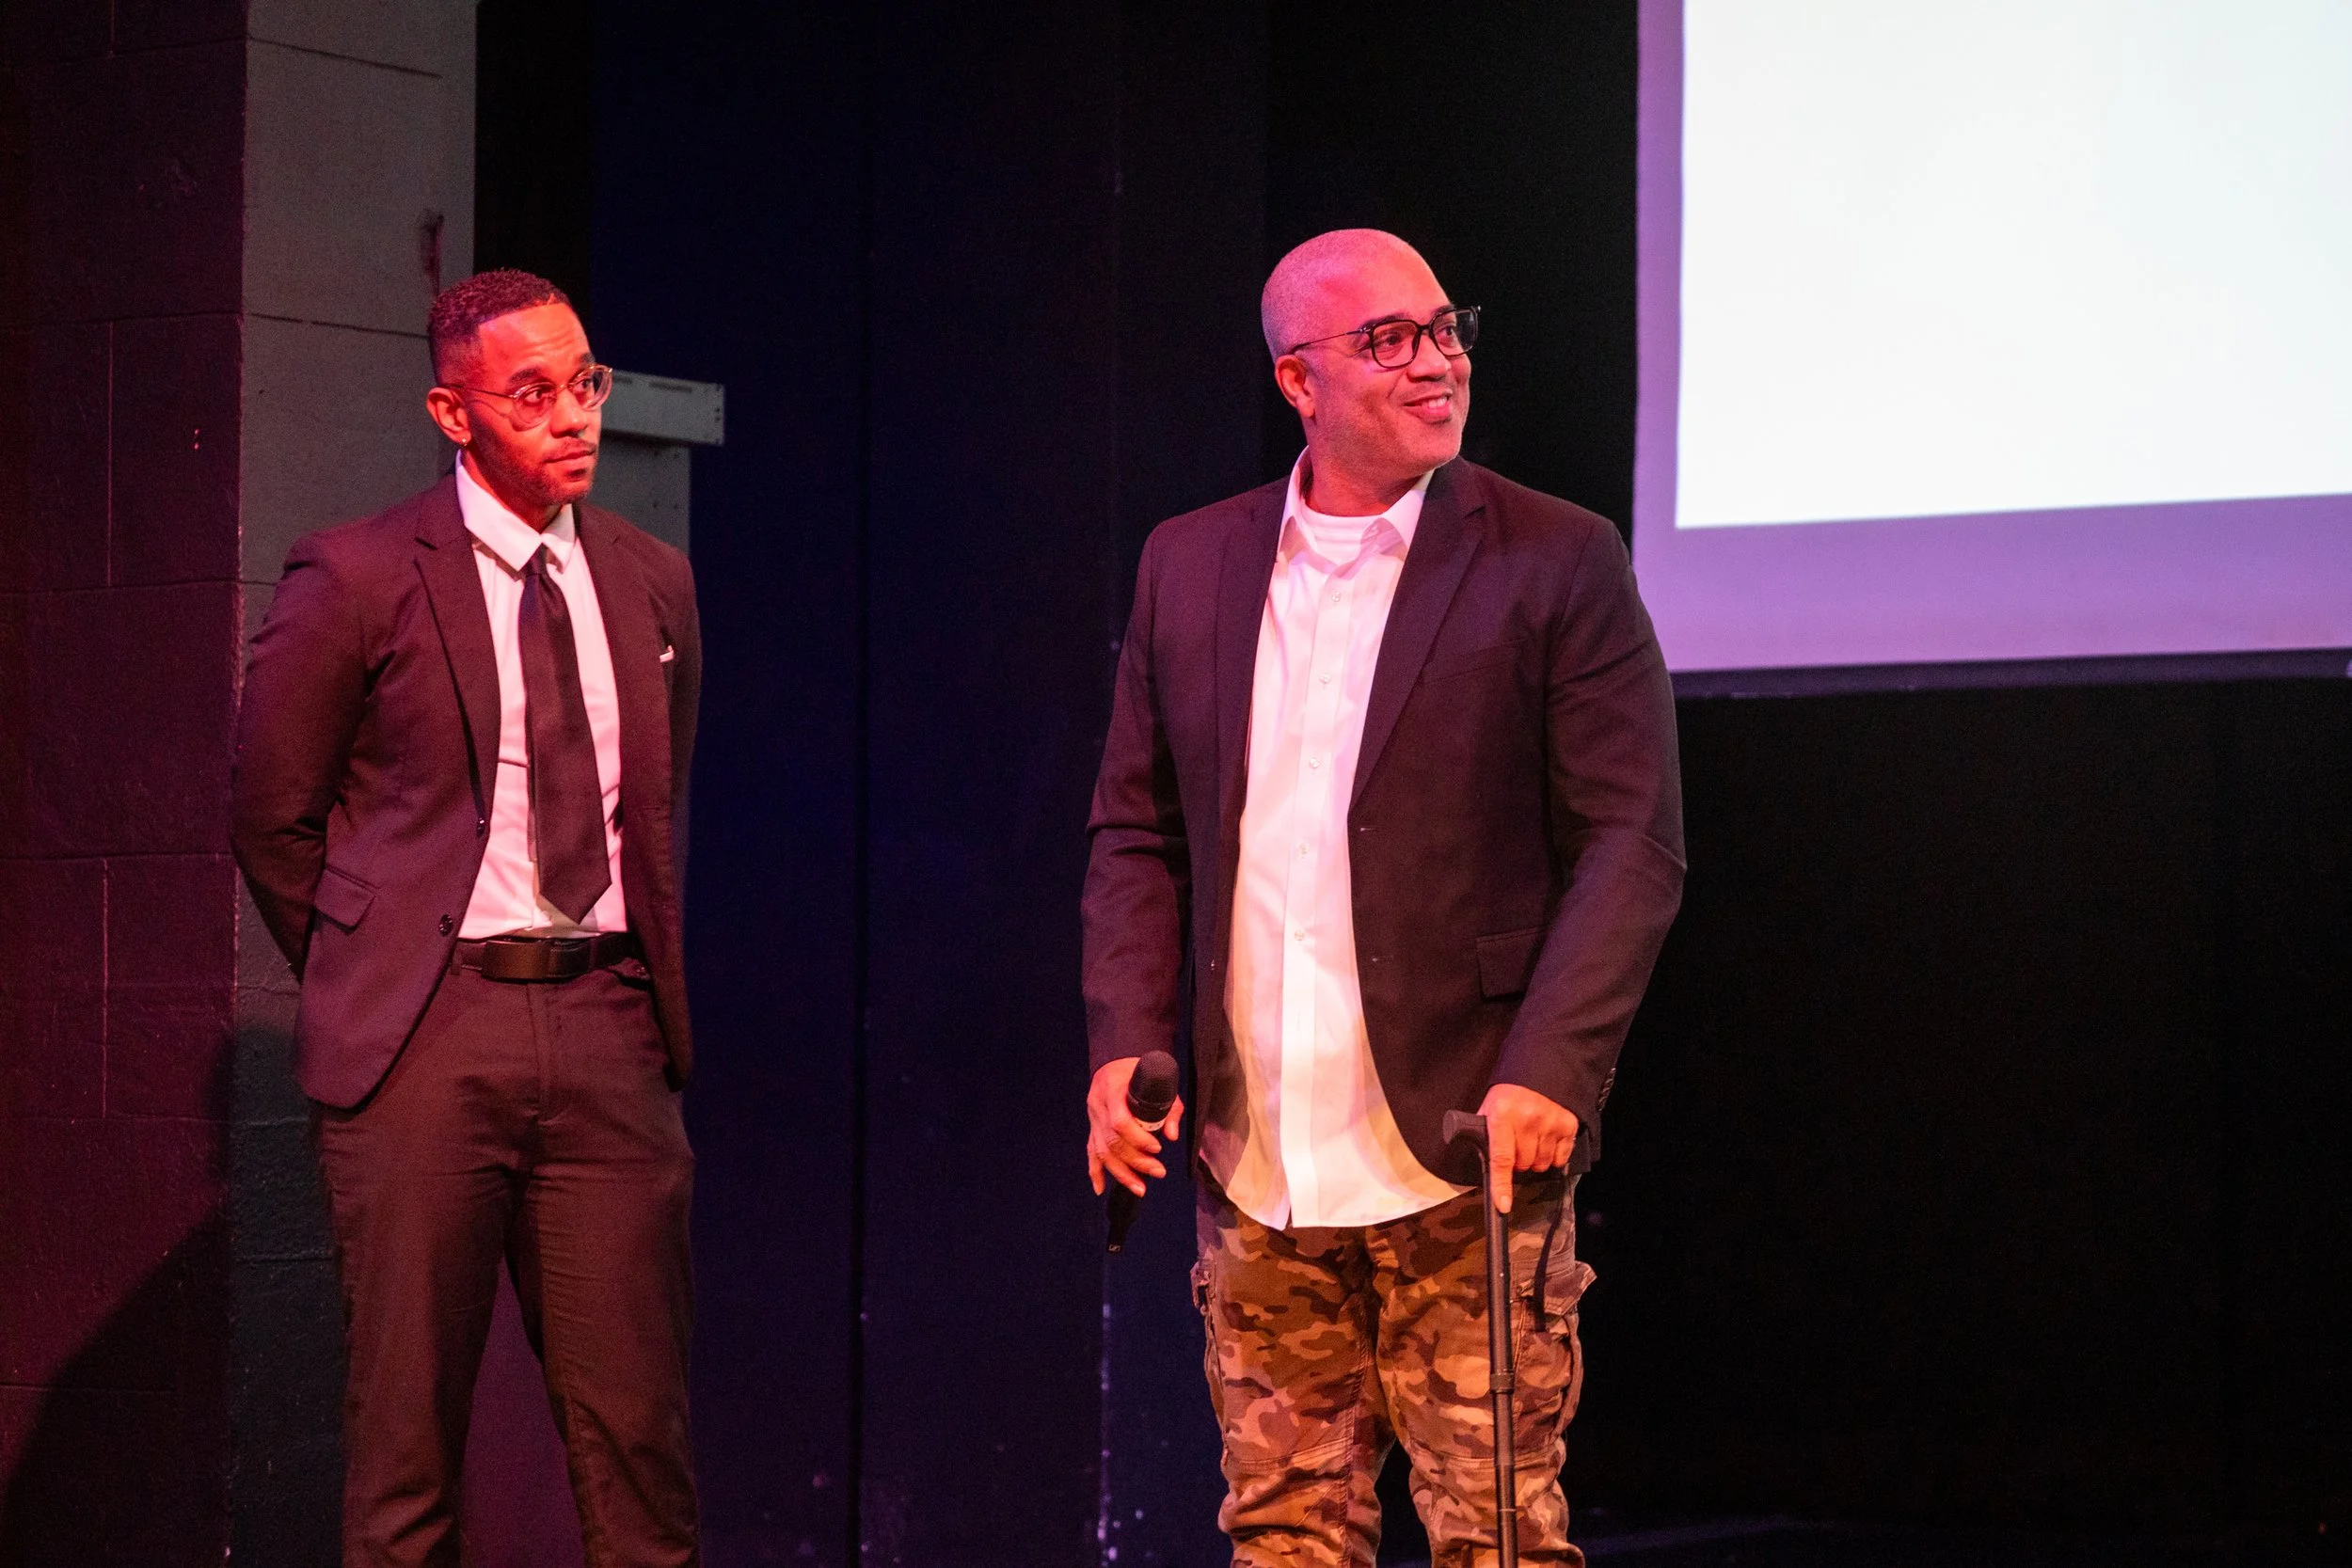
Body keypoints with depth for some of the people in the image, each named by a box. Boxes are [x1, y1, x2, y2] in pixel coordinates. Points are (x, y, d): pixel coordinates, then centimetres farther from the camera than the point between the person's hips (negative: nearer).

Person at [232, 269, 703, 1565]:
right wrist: (367, 984, 7)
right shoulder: (356, 579, -2)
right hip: (426, 1034, -3)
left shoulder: (652, 583, 12)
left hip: (607, 1026, 4)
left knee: (639, 1432, 1)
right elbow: (273, 820, 5)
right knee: (406, 1431, 1)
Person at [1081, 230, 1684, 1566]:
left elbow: (1635, 844, -5)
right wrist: (1126, 1043, 0)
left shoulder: (1559, 564, -2)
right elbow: (1137, 833, 14)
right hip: (1255, 1167, 4)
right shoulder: (1191, 566, 10)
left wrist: (1546, 1072, -16)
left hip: (1462, 1156, -4)